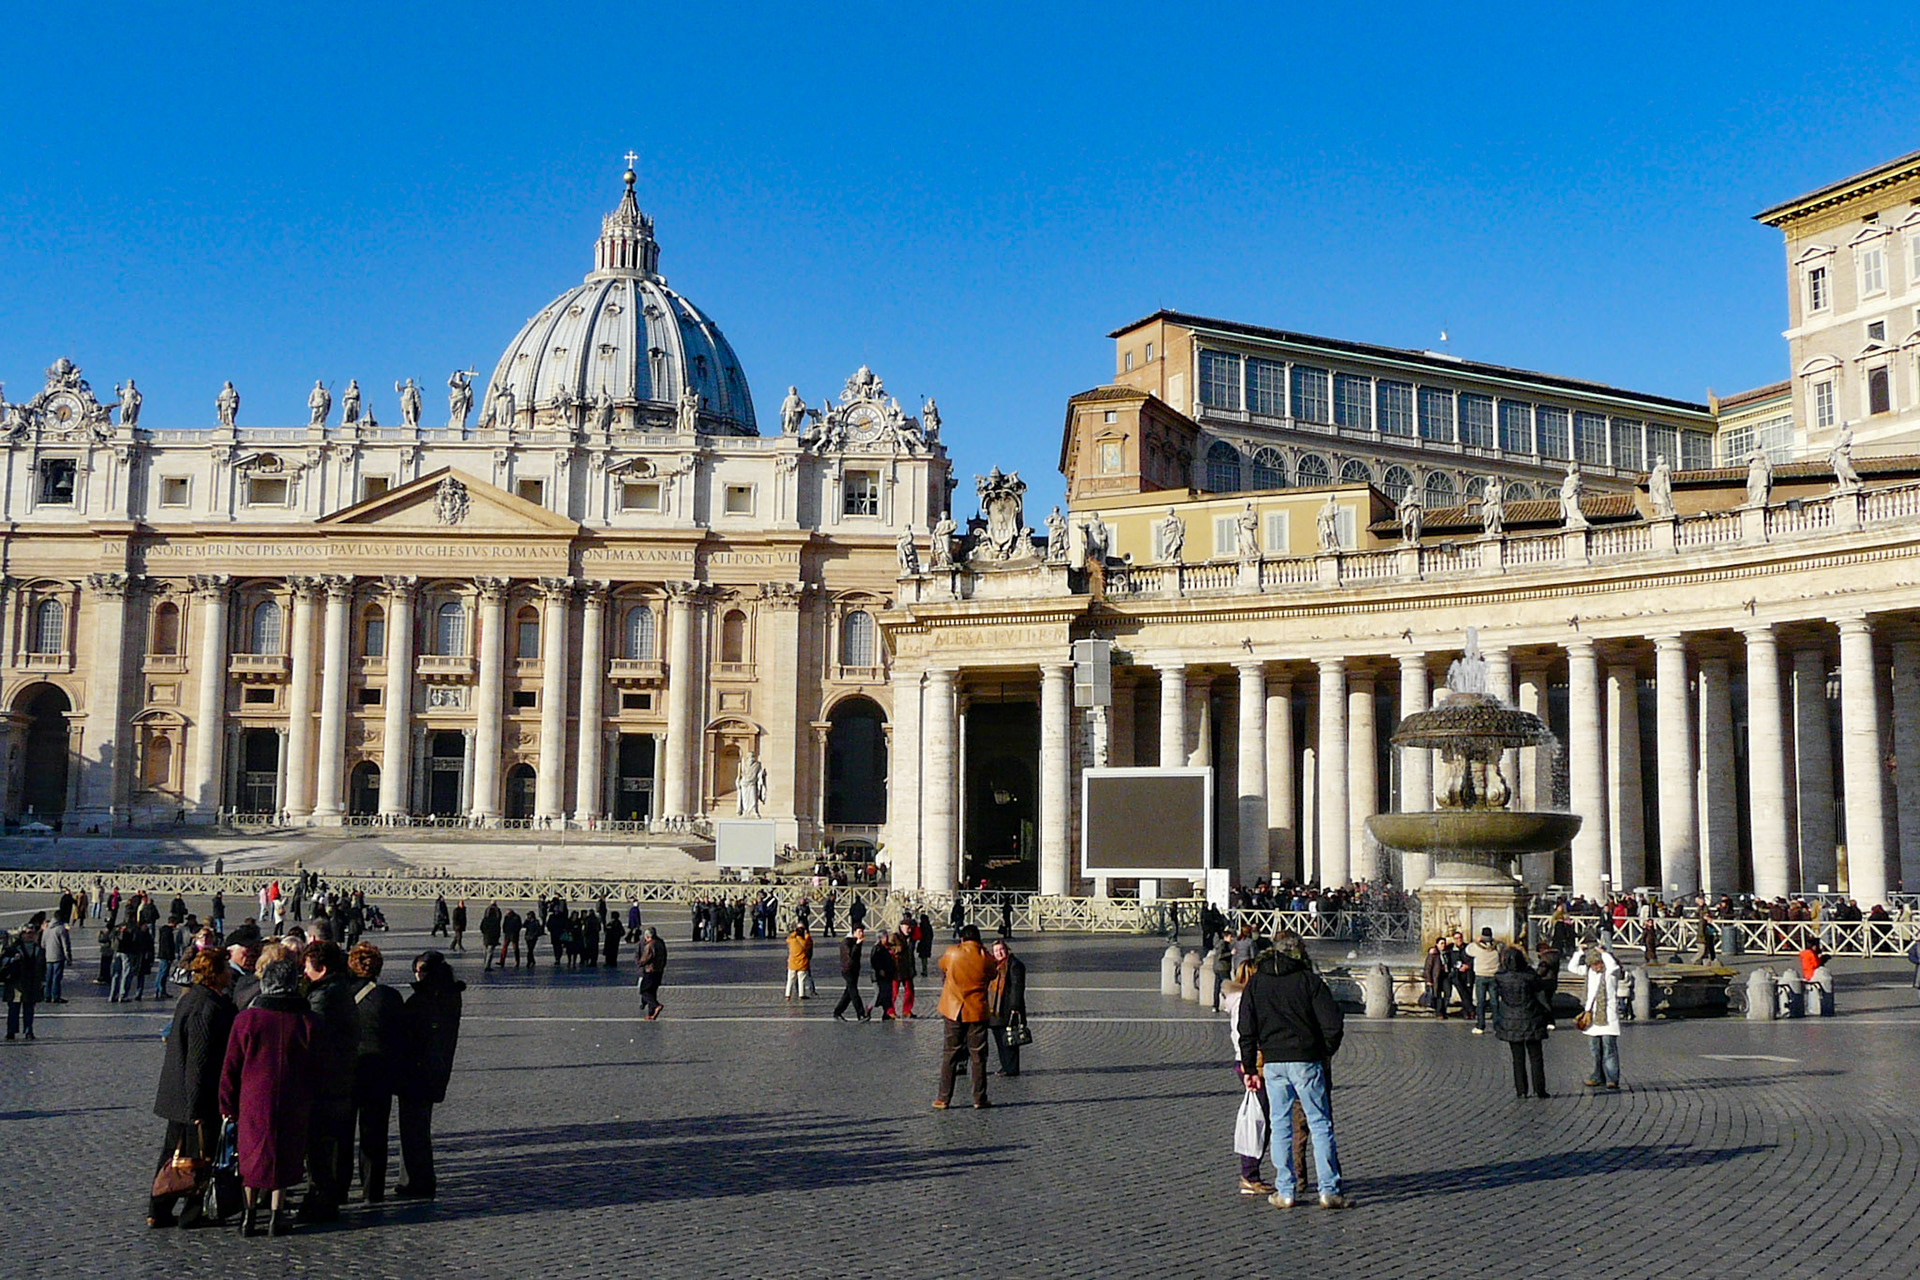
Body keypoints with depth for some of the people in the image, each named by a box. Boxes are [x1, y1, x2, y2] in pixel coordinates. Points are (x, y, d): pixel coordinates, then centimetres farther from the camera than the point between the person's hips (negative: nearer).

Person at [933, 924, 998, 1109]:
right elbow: (991, 976, 10)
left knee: (949, 1054, 7)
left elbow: (942, 967, 13)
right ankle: (979, 1098, 9)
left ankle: (944, 1098, 6)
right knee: (978, 1055, 7)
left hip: (954, 1011, 0)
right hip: (977, 1012, 0)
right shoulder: (986, 959, -7)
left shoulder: (952, 953, -7)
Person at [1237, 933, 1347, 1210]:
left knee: (1280, 1127, 9)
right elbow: (1333, 1023, -6)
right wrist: (1326, 1051, 10)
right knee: (1320, 1125, 3)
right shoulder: (1309, 980, -2)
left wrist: (1249, 1067, 10)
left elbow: (1247, 1030, 4)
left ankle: (1284, 1192, 9)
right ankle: (1329, 1190, 0)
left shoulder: (1255, 983, 6)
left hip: (1272, 1063, 2)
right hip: (1306, 1062, -2)